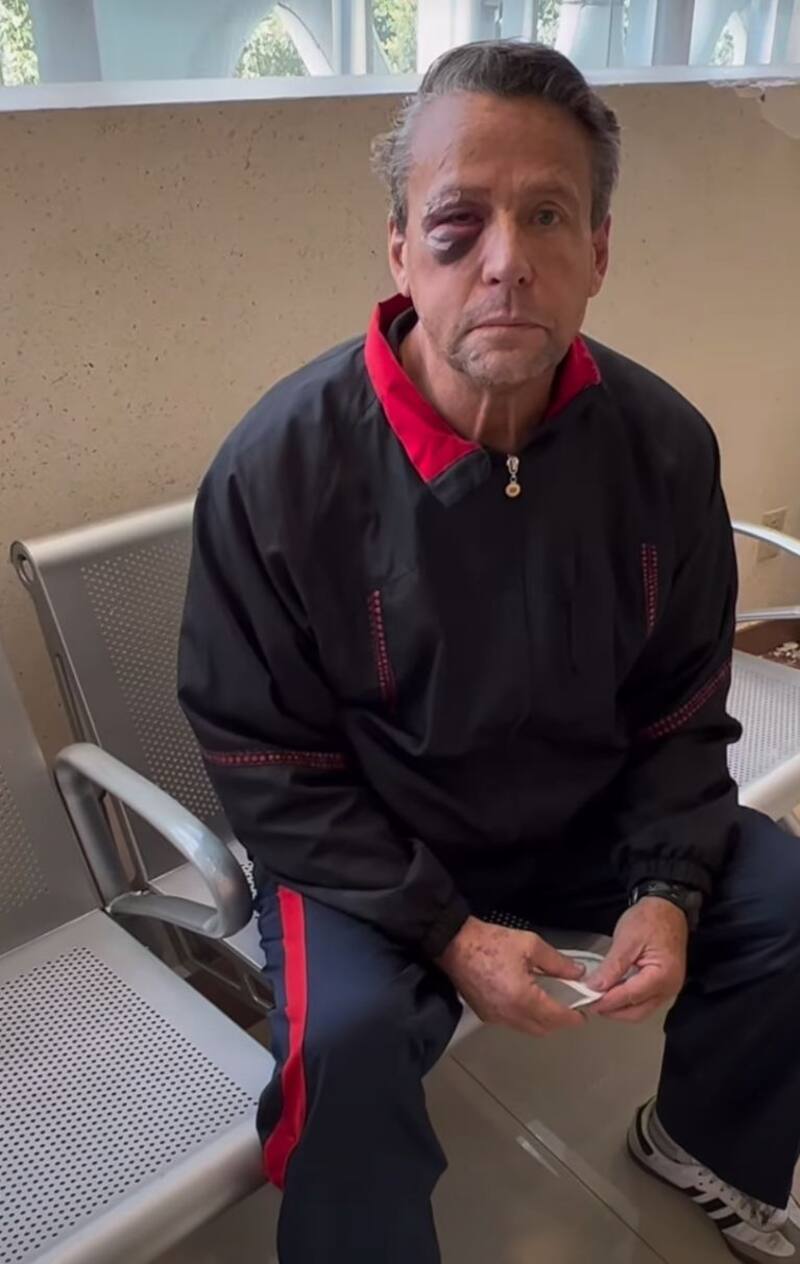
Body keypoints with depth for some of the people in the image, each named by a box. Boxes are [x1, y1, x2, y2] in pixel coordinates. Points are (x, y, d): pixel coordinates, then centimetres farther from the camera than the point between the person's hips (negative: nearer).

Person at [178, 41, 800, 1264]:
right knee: (348, 1036, -30)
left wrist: (668, 887, -13)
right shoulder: (279, 467, -22)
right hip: (366, 848, -3)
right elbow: (265, 761, -14)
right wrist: (444, 930, -20)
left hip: (591, 819, 5)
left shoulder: (665, 444, -11)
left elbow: (682, 709, 1)